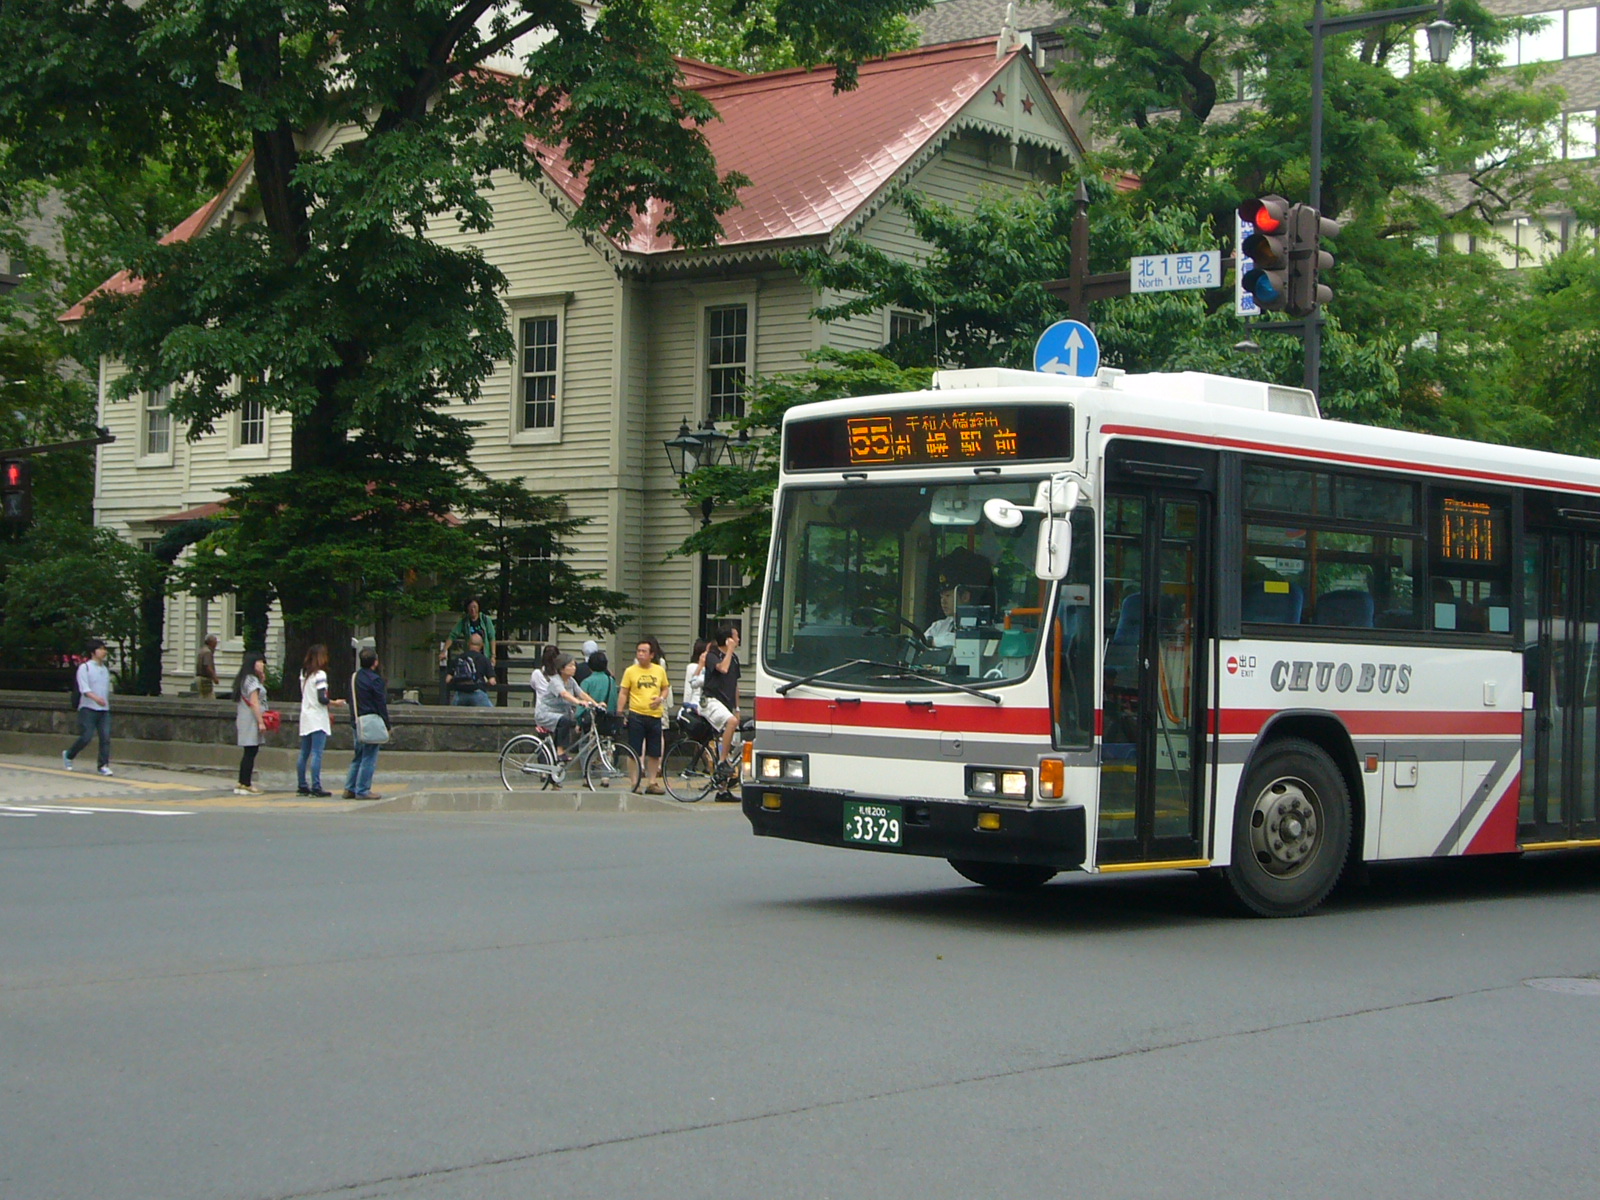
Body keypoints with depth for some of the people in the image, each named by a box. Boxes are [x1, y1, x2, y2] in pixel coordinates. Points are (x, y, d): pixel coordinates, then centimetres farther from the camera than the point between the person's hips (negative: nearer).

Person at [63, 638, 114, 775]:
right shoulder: (84, 667, -3)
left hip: (104, 709, 6)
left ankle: (103, 765, -3)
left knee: (105, 737, -6)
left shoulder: (106, 669, 18)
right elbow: (84, 688, -15)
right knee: (85, 737, -9)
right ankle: (68, 755, 16)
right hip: (88, 709, -6)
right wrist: (95, 698, -31)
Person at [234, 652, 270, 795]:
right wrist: (261, 722, -19)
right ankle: (245, 785, -5)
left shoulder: (245, 679, 17)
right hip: (251, 720, -10)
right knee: (250, 752, -6)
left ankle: (242, 784, 15)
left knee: (248, 753, 12)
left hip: (244, 719, 10)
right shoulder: (252, 680, -13)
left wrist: (262, 681, 12)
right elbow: (254, 703, -18)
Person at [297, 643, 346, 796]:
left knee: (304, 754, 10)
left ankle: (302, 785, 13)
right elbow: (322, 699, -17)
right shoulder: (320, 675, -12)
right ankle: (316, 787, -12)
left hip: (305, 718, 8)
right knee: (317, 754, -9)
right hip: (318, 720, -8)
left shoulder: (304, 674, 12)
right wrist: (335, 703, 0)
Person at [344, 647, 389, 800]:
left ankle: (350, 788, 15)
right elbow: (381, 704, -12)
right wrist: (387, 724, -6)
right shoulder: (375, 680, -13)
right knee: (369, 758, -3)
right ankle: (362, 790, -3)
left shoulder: (354, 677, 11)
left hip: (357, 723, 8)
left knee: (358, 757, 16)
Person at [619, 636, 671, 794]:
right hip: (636, 715, -3)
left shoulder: (659, 670, 7)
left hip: (655, 714, 3)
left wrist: (661, 698, -4)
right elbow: (623, 693, 2)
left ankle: (652, 781, 18)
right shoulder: (630, 671, 0)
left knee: (654, 752, 8)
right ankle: (635, 782, 6)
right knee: (635, 751, -1)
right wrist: (620, 711, -8)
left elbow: (666, 688, 17)